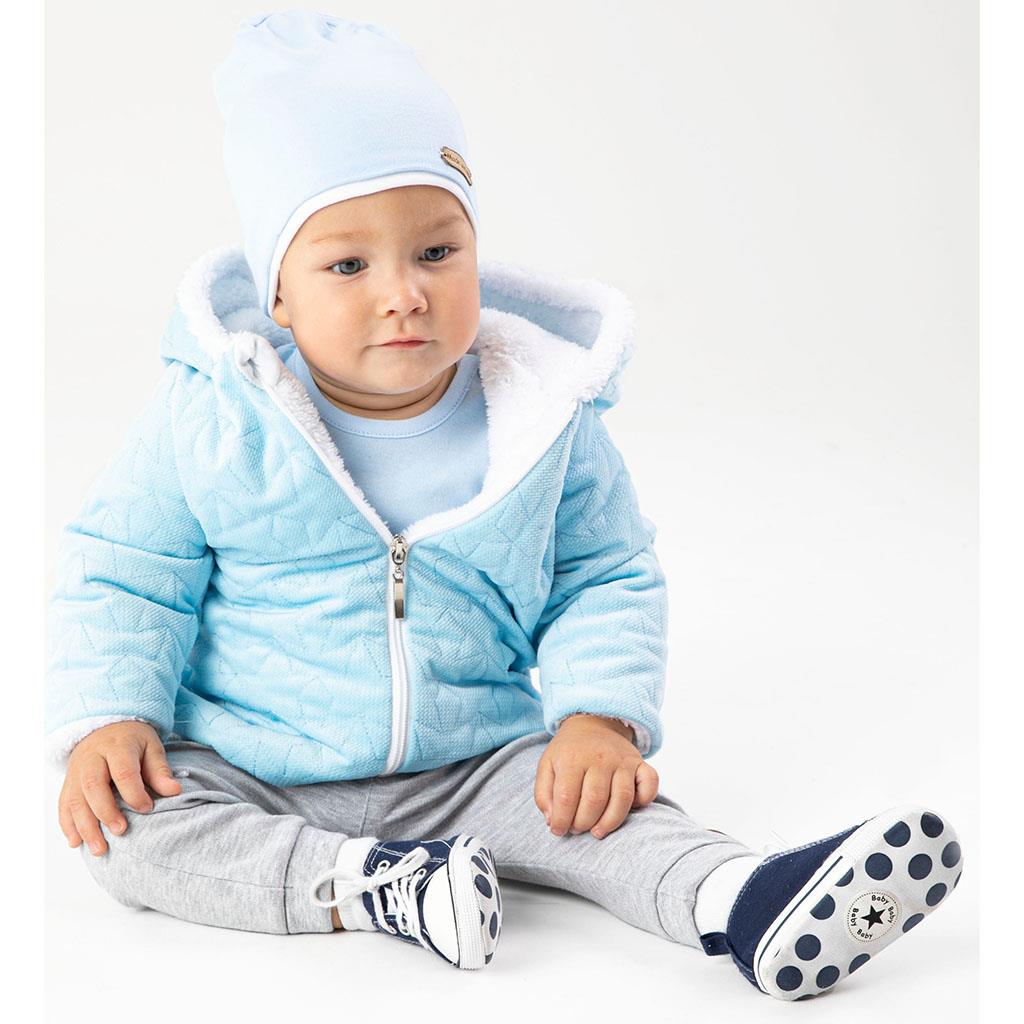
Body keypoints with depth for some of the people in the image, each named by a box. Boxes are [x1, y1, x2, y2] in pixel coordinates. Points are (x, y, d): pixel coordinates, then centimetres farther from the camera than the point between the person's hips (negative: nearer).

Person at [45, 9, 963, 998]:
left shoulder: (544, 421, -5)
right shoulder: (212, 417, -10)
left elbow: (605, 581, 4)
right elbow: (121, 575, 0)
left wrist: (600, 716, -13)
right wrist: (103, 721, -14)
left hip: (465, 772, 1)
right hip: (246, 775, 0)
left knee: (591, 800, -24)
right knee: (128, 825, -26)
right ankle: (365, 885, -33)